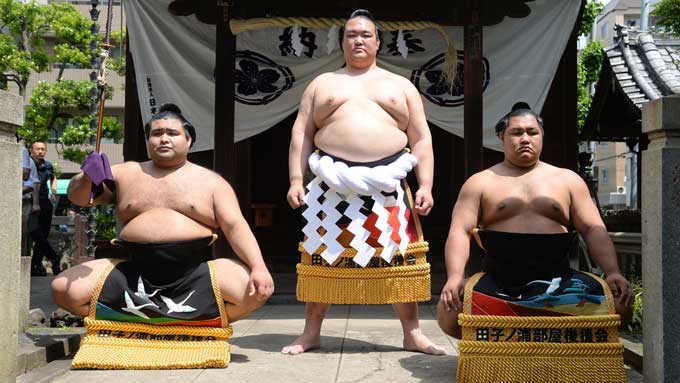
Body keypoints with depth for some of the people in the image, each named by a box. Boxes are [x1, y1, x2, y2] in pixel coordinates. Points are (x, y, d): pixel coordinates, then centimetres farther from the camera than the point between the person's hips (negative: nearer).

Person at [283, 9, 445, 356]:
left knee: (399, 258, 0)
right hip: (333, 183, 0)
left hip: (387, 183, 0)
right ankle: (311, 332, 14)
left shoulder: (401, 86, 15)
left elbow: (421, 139, 10)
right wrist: (295, 180, -2)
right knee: (324, 256, 1)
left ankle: (412, 334, 10)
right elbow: (301, 135, 10)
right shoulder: (321, 84, 15)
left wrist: (425, 186, -1)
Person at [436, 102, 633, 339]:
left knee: (618, 305, -23)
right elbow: (460, 231, 2)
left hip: (556, 279, 2)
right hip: (497, 282, -1)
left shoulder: (567, 180, 19)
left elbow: (593, 230, 13)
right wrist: (455, 277, -16)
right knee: (449, 314, -29)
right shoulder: (480, 183, 13)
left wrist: (612, 272, -5)